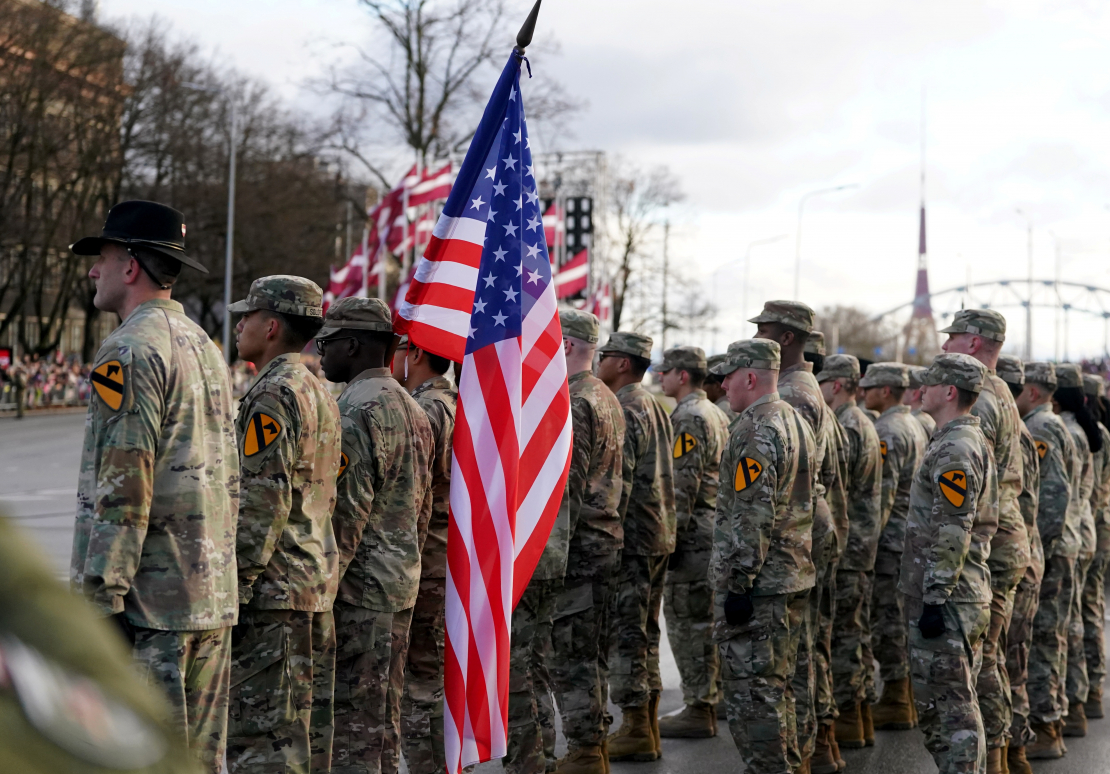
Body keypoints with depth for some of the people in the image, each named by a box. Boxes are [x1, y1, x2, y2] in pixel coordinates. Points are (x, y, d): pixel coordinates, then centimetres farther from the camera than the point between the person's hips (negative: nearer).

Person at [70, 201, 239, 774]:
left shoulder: (130, 349, -12)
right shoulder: (205, 346, 17)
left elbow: (123, 488, -18)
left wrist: (99, 598, -17)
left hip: (148, 598, -9)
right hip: (212, 596, 9)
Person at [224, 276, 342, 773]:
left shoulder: (274, 394, -14)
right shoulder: (319, 393, 18)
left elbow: (263, 501, -20)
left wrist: (235, 583, -18)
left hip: (274, 587, -10)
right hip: (317, 585, 10)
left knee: (259, 732, -9)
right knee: (306, 723, 13)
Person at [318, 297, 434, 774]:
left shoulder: (358, 411, -15)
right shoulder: (412, 409, 15)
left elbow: (345, 513, -20)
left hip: (359, 590, -10)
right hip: (402, 583, 10)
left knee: (353, 720, -7)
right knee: (382, 717, 14)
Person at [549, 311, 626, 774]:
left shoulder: (571, 404, -15)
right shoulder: (607, 398, 16)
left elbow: (567, 490, -20)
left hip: (579, 546, -10)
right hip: (608, 541, 10)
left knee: (571, 655, -5)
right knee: (590, 653, 16)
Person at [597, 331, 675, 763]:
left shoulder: (622, 411, -15)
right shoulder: (654, 408, 15)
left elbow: (618, 482, -21)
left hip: (630, 539, -10)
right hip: (660, 536, 10)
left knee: (625, 634, -5)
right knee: (645, 633, 13)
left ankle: (634, 731, -3)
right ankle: (647, 727, 18)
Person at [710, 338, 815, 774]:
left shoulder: (755, 431, -17)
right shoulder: (797, 422, 14)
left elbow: (753, 514, -23)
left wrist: (739, 582, -20)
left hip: (756, 582, -10)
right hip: (796, 577, 10)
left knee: (751, 690, -4)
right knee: (777, 686, 18)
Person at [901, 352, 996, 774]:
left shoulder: (954, 450, -17)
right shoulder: (973, 440, 16)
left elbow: (953, 532, -23)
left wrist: (935, 598, -22)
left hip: (945, 596, -11)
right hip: (967, 594, 11)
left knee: (945, 701, -7)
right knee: (959, 700, 15)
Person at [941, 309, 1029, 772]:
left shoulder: (978, 403, -16)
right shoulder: (1000, 396, 17)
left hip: (983, 546, -11)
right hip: (1007, 541, 11)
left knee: (977, 660, -6)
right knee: (990, 657, 16)